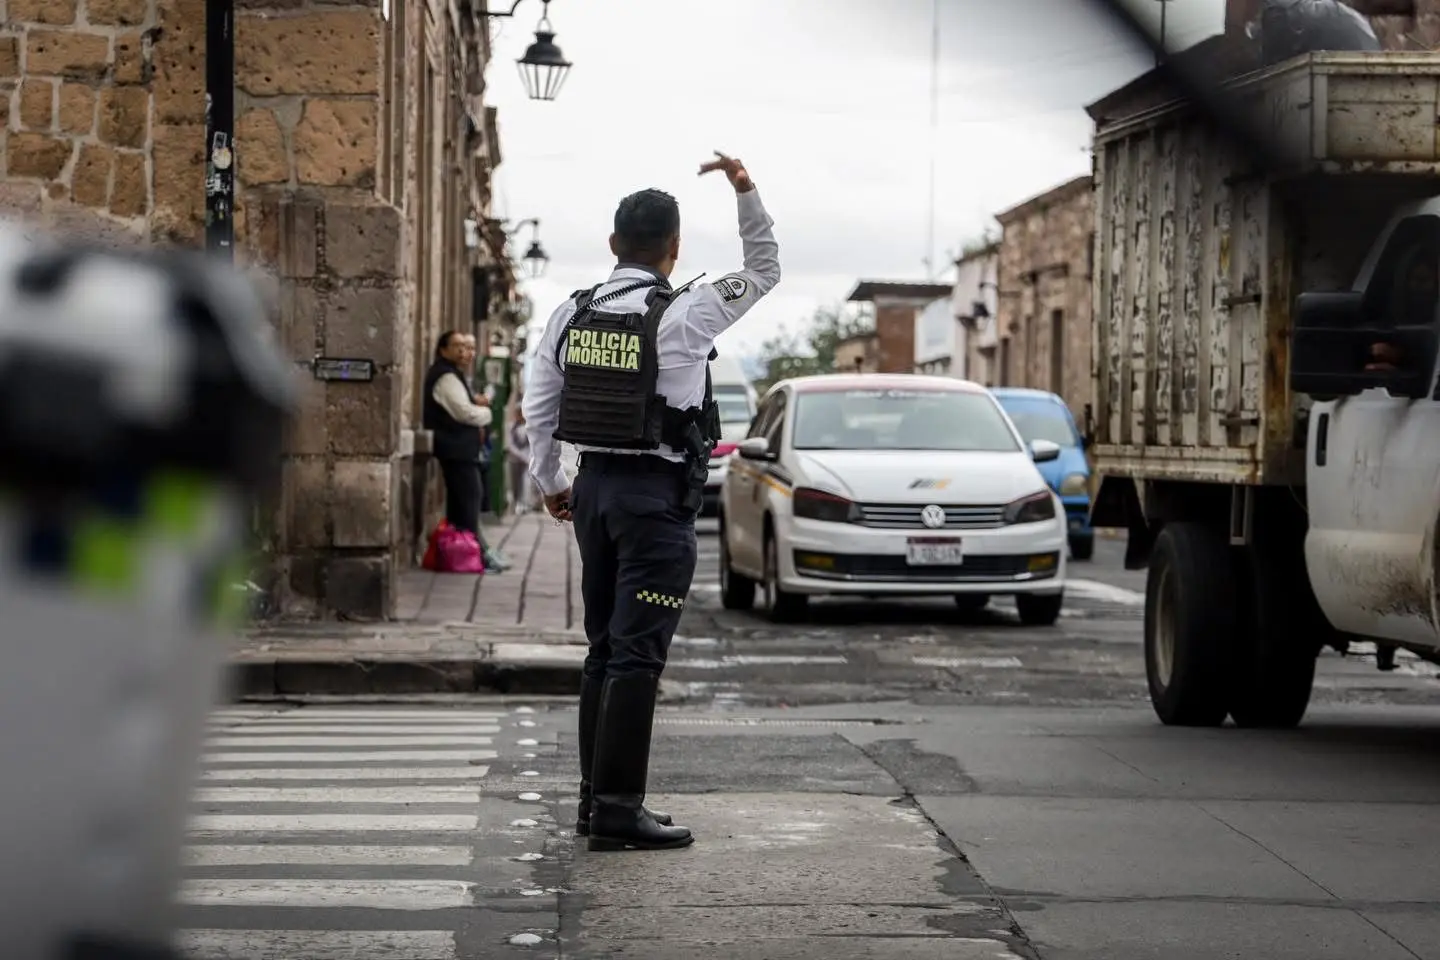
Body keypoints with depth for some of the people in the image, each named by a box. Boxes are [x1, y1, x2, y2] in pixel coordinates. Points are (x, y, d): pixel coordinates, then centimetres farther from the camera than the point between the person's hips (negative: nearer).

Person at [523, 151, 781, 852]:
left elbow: (538, 407, 9)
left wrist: (550, 484, 20)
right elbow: (764, 272, 1)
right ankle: (617, 809, -7)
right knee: (636, 654, -6)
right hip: (658, 495, -6)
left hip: (593, 486, 6)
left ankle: (595, 797, 18)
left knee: (603, 649, 14)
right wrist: (746, 193, 1)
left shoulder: (572, 314, 5)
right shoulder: (682, 316, -11)